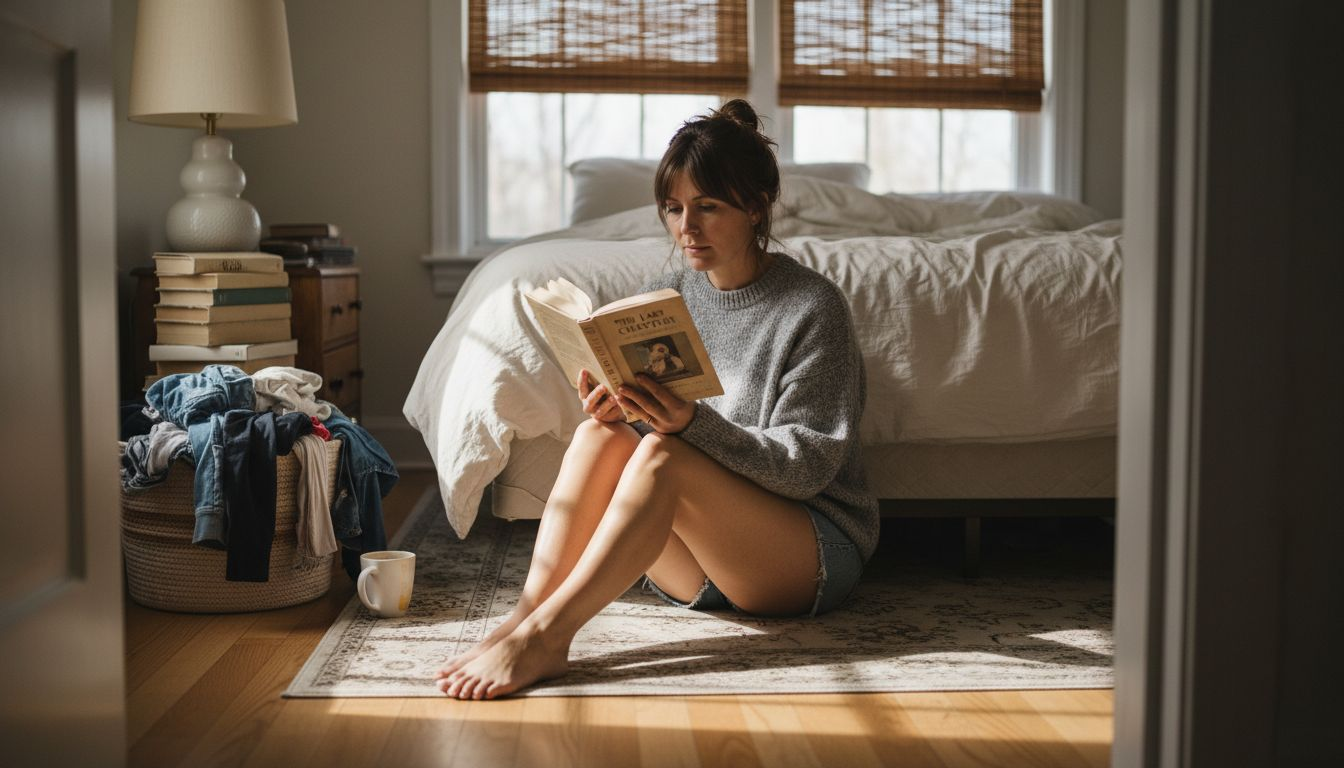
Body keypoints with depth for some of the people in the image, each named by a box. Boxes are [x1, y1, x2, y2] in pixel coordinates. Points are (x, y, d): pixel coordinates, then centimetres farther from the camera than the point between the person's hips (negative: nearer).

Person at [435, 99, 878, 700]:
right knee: (601, 432, -22)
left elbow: (808, 466, -15)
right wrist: (612, 406, -18)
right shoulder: (664, 297, 7)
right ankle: (527, 614, -33)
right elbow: (649, 418, 7)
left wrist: (691, 422, -29)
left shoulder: (812, 307, -10)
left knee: (661, 454, -31)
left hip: (818, 554, -5)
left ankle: (543, 632, -35)